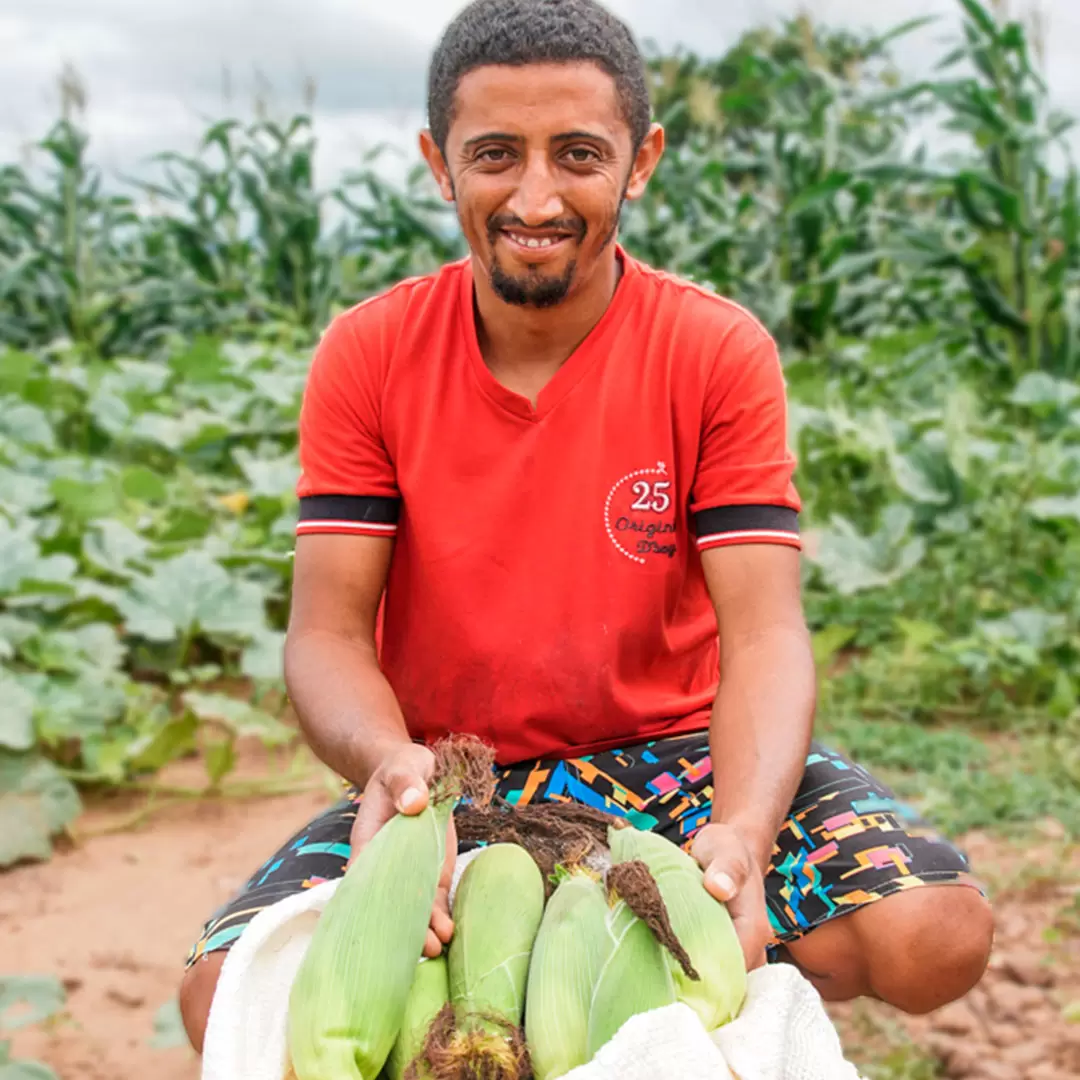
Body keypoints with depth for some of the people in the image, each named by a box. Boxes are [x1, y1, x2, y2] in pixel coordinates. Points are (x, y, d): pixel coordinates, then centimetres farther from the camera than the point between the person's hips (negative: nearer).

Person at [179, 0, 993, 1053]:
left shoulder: (720, 351, -8)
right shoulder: (366, 354, -6)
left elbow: (763, 631, -15)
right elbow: (327, 631, -11)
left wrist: (744, 831, -36)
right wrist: (388, 760, -35)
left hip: (678, 751, 0)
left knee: (936, 933, -25)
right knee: (229, 996, -25)